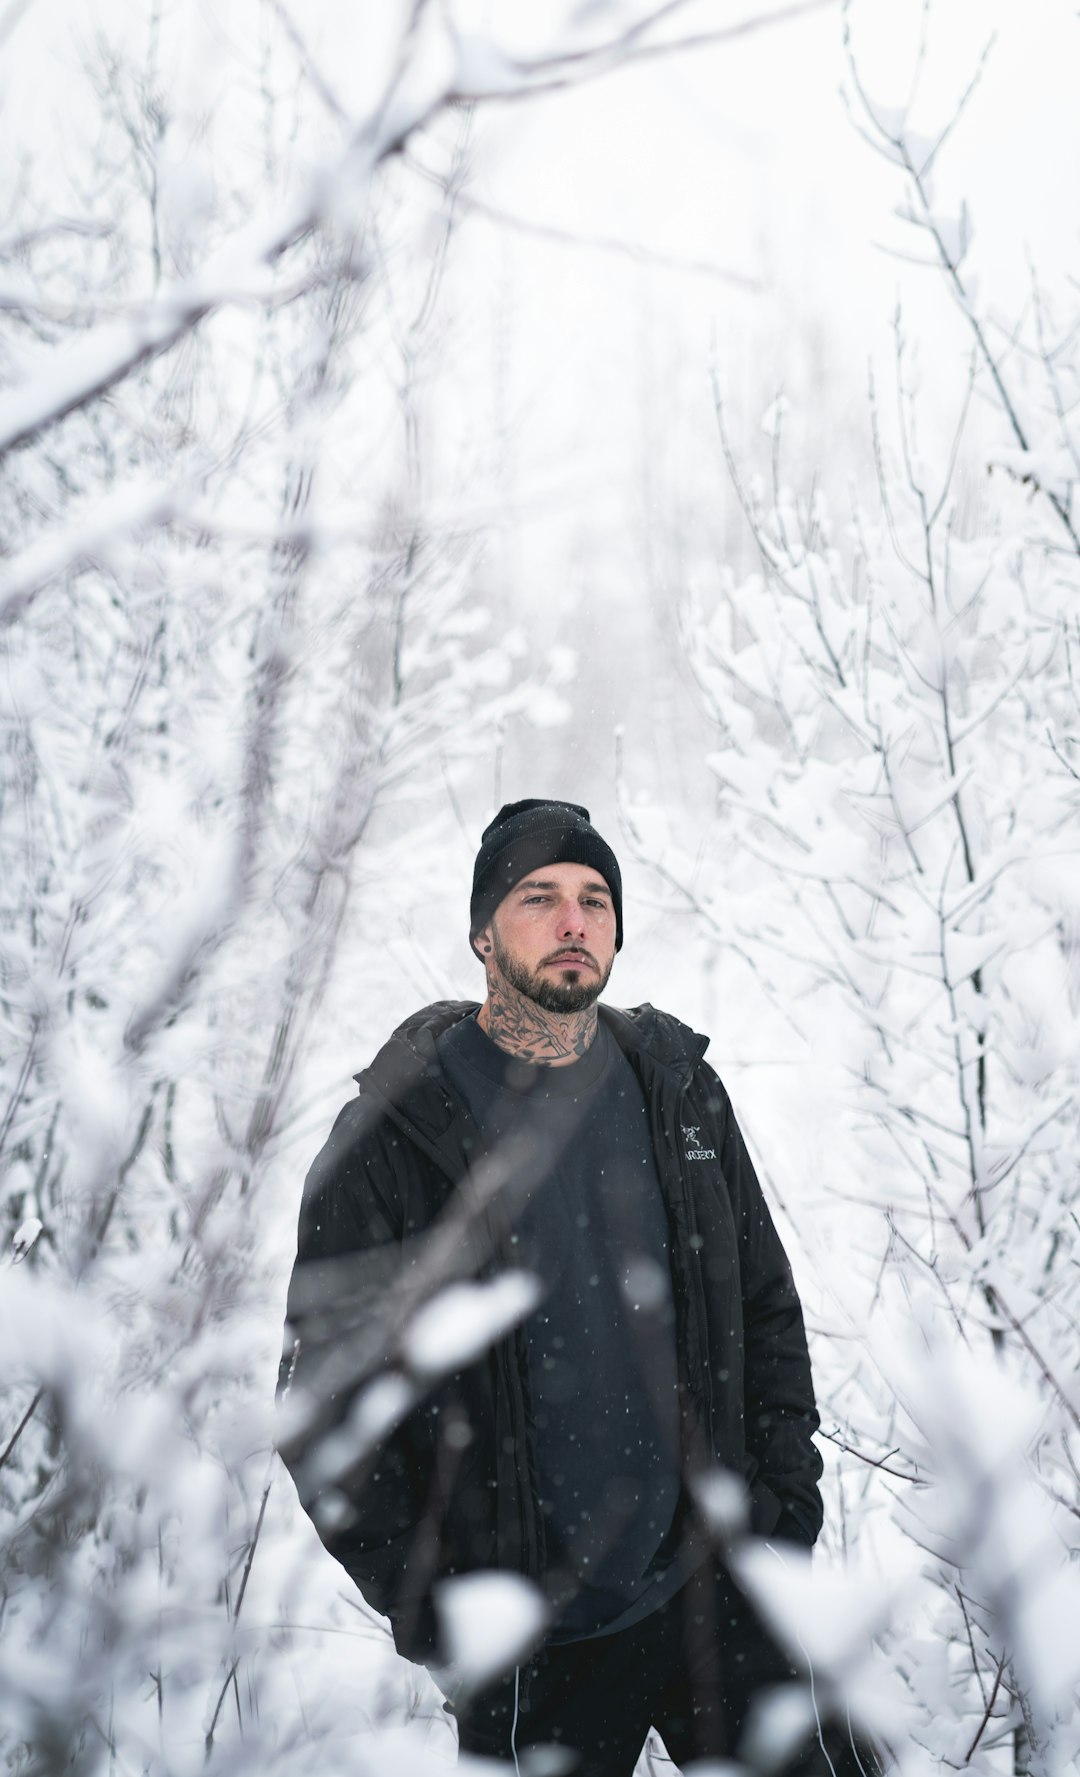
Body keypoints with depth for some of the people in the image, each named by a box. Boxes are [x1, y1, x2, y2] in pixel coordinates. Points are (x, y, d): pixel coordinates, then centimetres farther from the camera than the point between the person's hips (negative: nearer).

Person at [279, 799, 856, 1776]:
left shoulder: (680, 1091, 5)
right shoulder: (392, 1133, -8)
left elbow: (766, 1307, 12)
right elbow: (330, 1388, -6)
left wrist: (786, 1494, 3)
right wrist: (428, 1605, -10)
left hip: (716, 1592, 3)